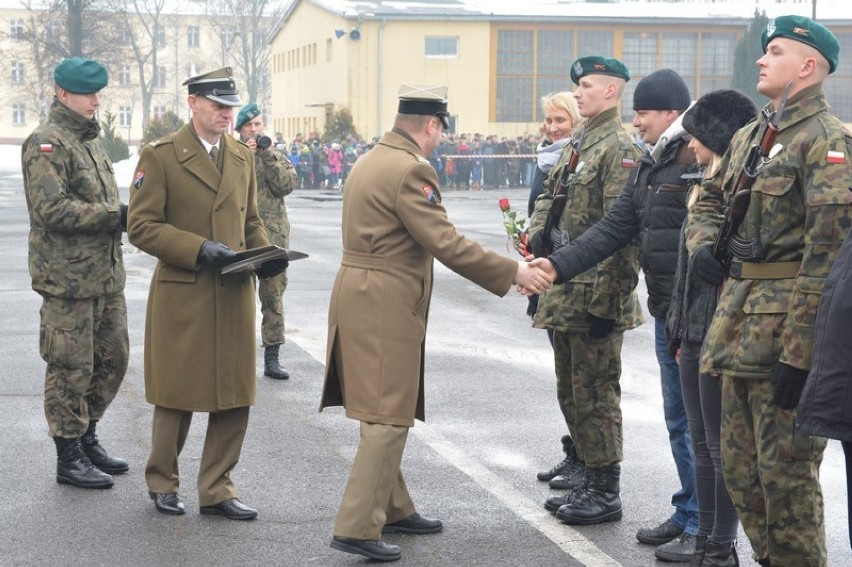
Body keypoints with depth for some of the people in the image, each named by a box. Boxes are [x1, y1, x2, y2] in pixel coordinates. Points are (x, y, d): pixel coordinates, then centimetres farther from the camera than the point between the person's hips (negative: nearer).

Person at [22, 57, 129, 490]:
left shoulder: (90, 141, 17)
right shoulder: (46, 144, -12)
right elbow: (51, 209, -23)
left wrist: (127, 214, 6)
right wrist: (116, 215, -22)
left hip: (106, 274, 9)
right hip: (68, 279, -9)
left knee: (113, 360, 15)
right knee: (70, 369, -1)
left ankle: (87, 440, 30)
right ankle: (69, 458, 10)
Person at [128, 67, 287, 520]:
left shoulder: (243, 156, 12)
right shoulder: (159, 156, -6)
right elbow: (142, 226, -10)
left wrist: (265, 254, 0)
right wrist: (199, 249, -20)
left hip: (235, 294, 5)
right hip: (181, 294, -5)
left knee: (235, 396, 5)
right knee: (177, 395, 6)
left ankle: (216, 490, 17)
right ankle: (162, 483, 25)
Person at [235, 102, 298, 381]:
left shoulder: (276, 156, 12)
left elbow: (286, 186, -4)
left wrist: (268, 156, -9)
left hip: (273, 235, 2)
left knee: (273, 295, 3)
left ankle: (272, 357, 9)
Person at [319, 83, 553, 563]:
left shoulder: (370, 161, 14)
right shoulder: (411, 169, -17)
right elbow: (446, 243, -20)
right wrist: (512, 272, -14)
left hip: (359, 297, 10)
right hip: (386, 307, -10)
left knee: (386, 414, 19)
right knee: (389, 419, -5)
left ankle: (393, 509, 30)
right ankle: (357, 528, -5)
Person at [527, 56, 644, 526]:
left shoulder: (620, 149, -13)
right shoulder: (576, 147, 16)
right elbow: (547, 197, 21)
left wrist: (605, 300, -22)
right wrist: (538, 234, -1)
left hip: (594, 294, -9)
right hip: (565, 292, 9)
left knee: (595, 392, -2)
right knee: (570, 391, 16)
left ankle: (605, 494, 7)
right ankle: (584, 479, 28)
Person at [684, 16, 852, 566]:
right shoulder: (749, 135, 14)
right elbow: (710, 200, 30)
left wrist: (799, 354, -23)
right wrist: (702, 242, 6)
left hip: (785, 328, -9)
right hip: (739, 324, 9)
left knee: (786, 475, -2)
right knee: (741, 470, 15)